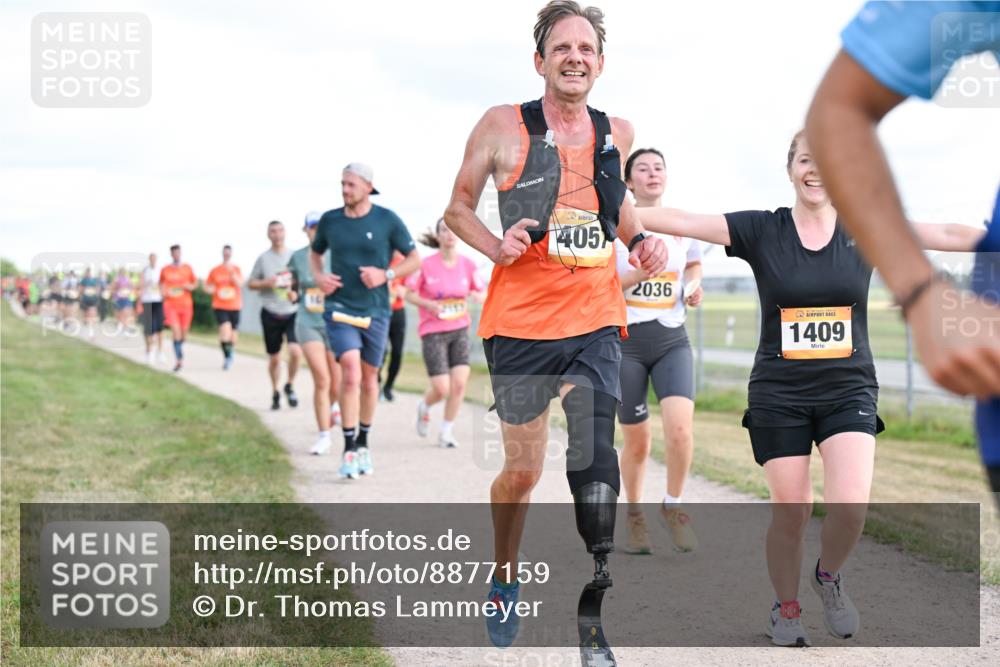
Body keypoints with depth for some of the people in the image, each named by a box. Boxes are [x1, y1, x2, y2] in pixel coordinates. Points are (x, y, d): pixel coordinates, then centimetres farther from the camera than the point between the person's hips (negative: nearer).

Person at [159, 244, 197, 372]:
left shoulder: (187, 268, 4)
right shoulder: (165, 270, 3)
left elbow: (195, 283, 12)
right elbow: (161, 283, 17)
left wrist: (190, 287, -10)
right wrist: (162, 291, -3)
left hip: (185, 305, 1)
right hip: (170, 305, -1)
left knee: (183, 332, 7)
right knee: (175, 331, -16)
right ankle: (179, 360, -12)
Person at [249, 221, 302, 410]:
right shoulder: (263, 258, 3)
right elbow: (251, 283, 8)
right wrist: (266, 283, -11)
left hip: (292, 312, 0)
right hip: (271, 314, 0)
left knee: (295, 351, -18)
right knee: (274, 358, 7)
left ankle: (290, 386, 7)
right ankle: (275, 393, 26)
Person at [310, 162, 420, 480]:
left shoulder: (387, 220, -4)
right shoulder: (329, 220, 1)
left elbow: (415, 260, 2)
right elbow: (315, 253, 20)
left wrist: (386, 275, -14)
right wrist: (319, 276, 0)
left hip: (375, 311, 1)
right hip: (339, 308, -1)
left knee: (369, 378, 11)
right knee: (351, 373, -17)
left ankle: (363, 443, 30)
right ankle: (349, 448, -11)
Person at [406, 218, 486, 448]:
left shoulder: (467, 264, 0)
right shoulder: (426, 265, -9)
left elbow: (482, 293, 9)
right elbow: (410, 294, -1)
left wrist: (478, 296, -15)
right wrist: (428, 304, -19)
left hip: (460, 329, 3)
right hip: (433, 332, -3)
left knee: (459, 383, -8)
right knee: (442, 389, -8)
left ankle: (446, 432, 10)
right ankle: (424, 406, 29)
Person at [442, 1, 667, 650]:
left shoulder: (617, 133, 8)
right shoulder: (503, 126, -3)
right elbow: (458, 208, 5)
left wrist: (640, 238, 7)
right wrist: (498, 247, -13)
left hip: (595, 322, 2)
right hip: (520, 322, -2)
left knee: (595, 463, -15)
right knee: (522, 472, 8)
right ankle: (505, 580, 33)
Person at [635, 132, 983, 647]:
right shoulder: (761, 230, -3)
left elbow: (949, 235, -3)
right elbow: (682, 222, -9)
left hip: (848, 391, 1)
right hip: (779, 396, 0)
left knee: (850, 505, -16)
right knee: (790, 513, 3)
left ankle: (829, 576, 17)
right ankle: (786, 609, 29)